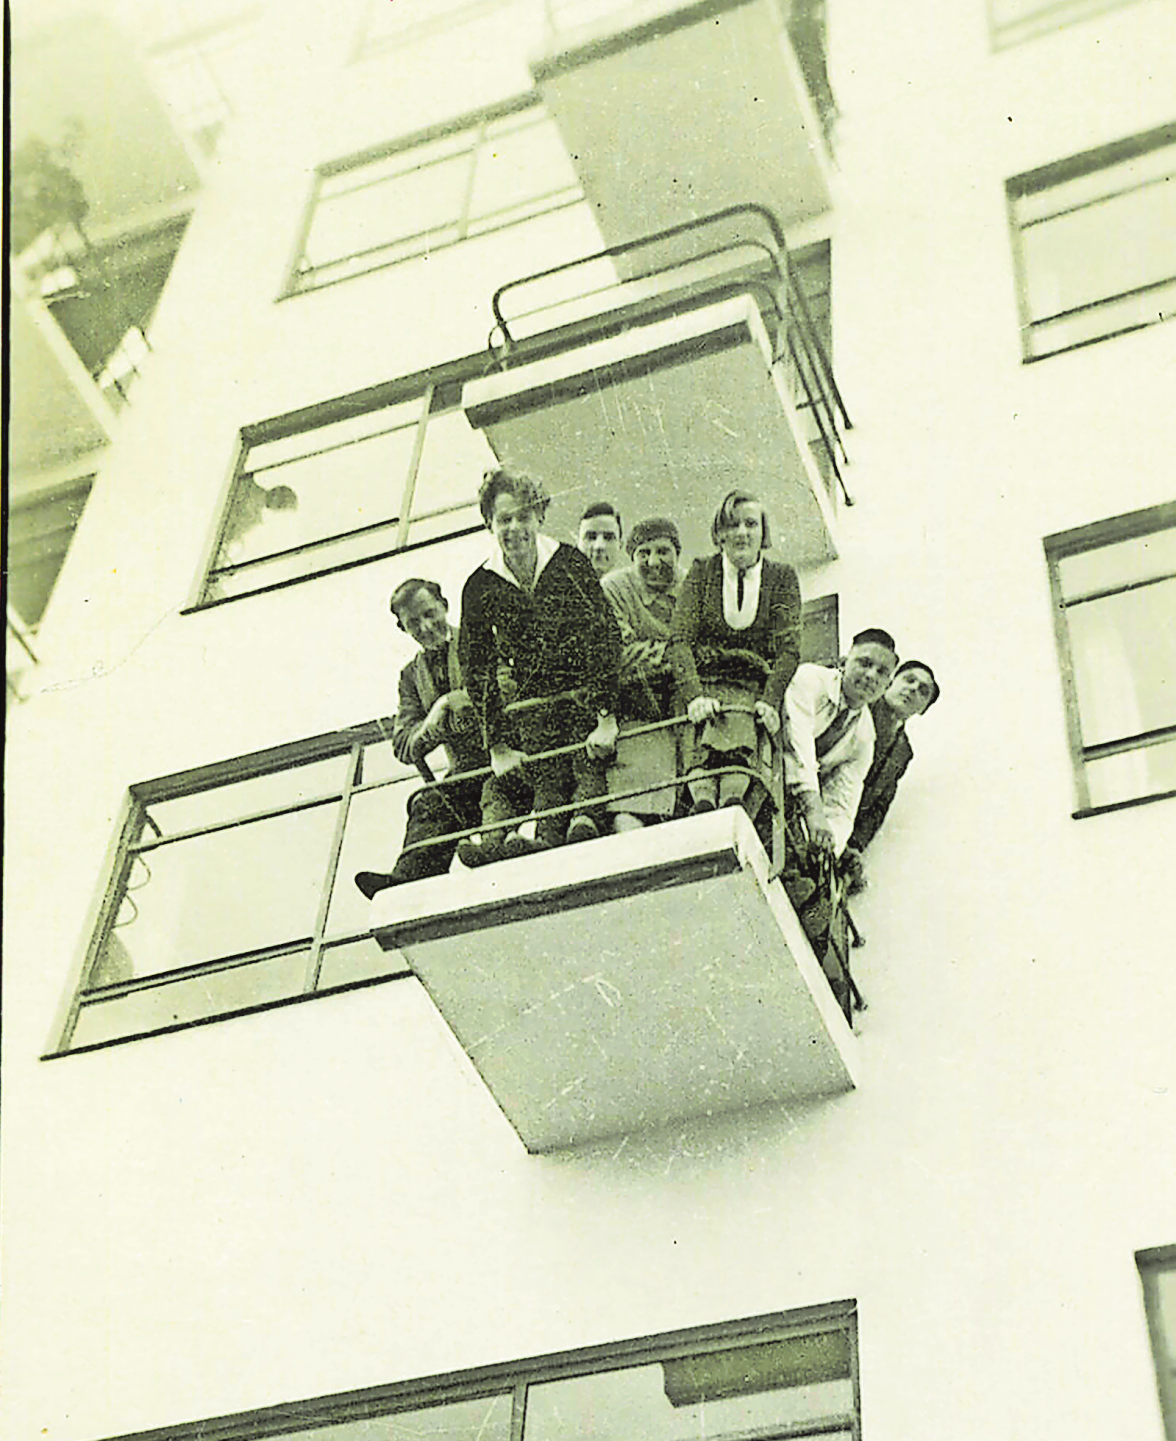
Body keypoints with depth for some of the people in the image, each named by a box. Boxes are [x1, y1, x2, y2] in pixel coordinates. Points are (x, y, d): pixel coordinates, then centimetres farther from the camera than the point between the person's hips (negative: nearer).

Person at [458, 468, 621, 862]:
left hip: (586, 694, -1)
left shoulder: (570, 564, -1)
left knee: (590, 767, -27)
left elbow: (606, 637, -7)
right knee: (547, 787, -20)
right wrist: (498, 746, -5)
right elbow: (477, 671, 3)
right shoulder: (481, 587, 4)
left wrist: (606, 718, -16)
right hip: (534, 703, 1)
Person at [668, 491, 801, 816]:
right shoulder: (702, 572, 11)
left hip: (756, 690, 1)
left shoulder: (782, 578, 12)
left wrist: (769, 701, -16)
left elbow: (788, 648, 3)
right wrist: (694, 695, -18)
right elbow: (680, 641, 1)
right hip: (706, 686, 0)